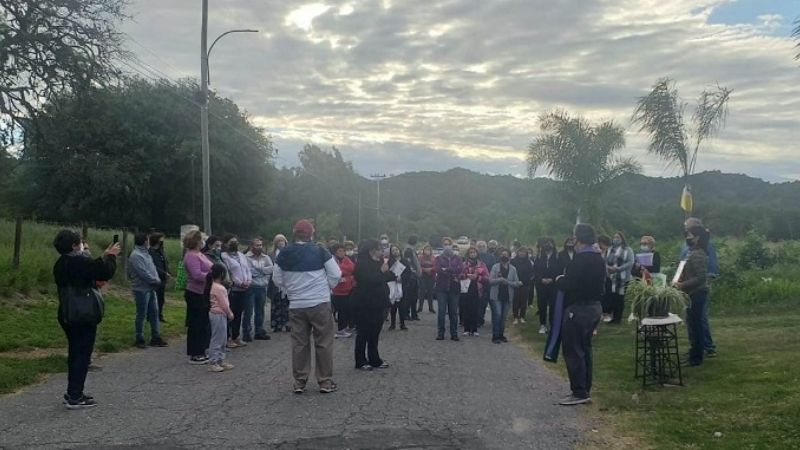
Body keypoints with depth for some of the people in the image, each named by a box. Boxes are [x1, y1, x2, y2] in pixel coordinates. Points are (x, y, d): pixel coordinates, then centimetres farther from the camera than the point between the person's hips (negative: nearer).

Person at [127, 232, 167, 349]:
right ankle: (139, 339, 10)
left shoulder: (146, 253, 13)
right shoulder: (136, 255, -16)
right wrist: (156, 281, -13)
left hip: (151, 288, 9)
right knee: (141, 315, 0)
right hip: (141, 289, -9)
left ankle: (156, 337, 18)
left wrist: (157, 280, 0)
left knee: (154, 313, 11)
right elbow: (143, 273, -21)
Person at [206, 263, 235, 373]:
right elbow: (224, 304, -18)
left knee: (222, 340, 17)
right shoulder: (219, 288, -19)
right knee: (217, 340, -5)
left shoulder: (214, 286, 12)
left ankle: (220, 360, 24)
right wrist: (230, 314, -5)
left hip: (220, 315, 11)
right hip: (218, 315, -11)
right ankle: (212, 363, -1)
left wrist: (229, 313, 15)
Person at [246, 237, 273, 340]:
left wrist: (257, 270, -11)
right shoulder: (247, 257, -7)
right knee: (248, 311, -2)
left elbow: (271, 269, -3)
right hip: (251, 287, -6)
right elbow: (248, 271, -18)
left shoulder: (266, 257, 11)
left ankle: (259, 332, 24)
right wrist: (263, 271, -9)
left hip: (262, 287, 6)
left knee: (260, 310, 14)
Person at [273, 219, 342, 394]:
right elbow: (336, 275, -5)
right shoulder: (320, 252, -8)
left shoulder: (284, 254, 1)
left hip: (296, 306, 3)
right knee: (323, 343, 5)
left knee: (299, 344, 9)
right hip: (320, 304, -3)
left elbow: (277, 279, 8)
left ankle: (300, 382, 13)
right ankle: (325, 382, 9)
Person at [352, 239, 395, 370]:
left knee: (374, 333, 13)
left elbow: (384, 278, 19)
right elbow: (368, 281, -27)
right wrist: (382, 271, -23)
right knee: (363, 333, -1)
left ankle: (374, 360, 21)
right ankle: (360, 362, 7)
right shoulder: (362, 264, -15)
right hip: (365, 305, -8)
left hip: (377, 304, 8)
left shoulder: (377, 262, 12)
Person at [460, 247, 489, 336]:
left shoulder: (482, 265, 9)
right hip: (466, 289, -1)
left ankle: (474, 330, 5)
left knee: (475, 310, -2)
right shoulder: (464, 264, 7)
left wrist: (477, 277, -9)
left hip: (477, 290, 1)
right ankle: (467, 329, 2)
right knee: (467, 310, -4)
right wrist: (467, 275, -14)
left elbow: (487, 277, 3)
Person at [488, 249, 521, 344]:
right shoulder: (495, 267, -1)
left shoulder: (513, 269, 4)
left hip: (507, 296, 3)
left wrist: (507, 282, -15)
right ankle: (495, 336, -3)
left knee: (504, 316, 8)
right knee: (497, 315, -10)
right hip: (496, 296, -3)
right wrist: (500, 280, -21)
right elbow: (490, 280, -8)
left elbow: (517, 283, 0)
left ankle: (501, 335, 20)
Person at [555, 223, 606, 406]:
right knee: (584, 348, 15)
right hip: (594, 306, 10)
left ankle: (579, 392, -5)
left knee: (573, 350, -5)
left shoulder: (579, 260, -19)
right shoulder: (599, 259, 10)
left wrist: (559, 280, 0)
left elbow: (567, 285, -22)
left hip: (578, 308, -9)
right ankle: (585, 389, 20)